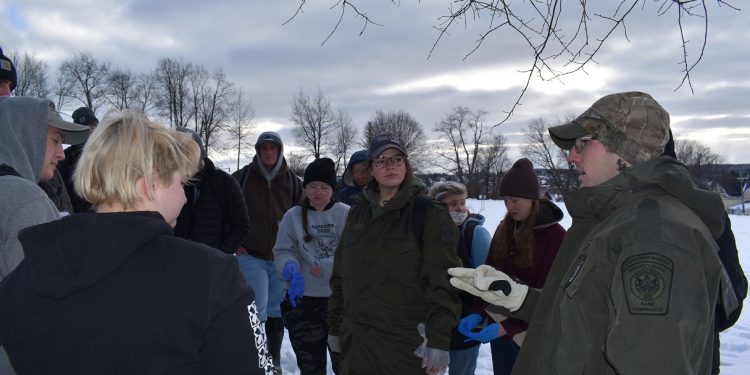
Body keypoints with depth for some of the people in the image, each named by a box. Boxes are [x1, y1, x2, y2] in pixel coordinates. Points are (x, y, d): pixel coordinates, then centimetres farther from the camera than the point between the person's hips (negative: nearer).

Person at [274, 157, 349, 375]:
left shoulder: (347, 214, -4)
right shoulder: (293, 216, 0)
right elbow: (283, 251, -2)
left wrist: (326, 268, -17)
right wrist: (292, 271, -22)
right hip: (303, 301, 1)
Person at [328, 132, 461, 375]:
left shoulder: (430, 214, -6)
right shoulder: (358, 213, 10)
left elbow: (442, 281, -12)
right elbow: (340, 274, 15)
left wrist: (439, 340, -17)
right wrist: (334, 327, 14)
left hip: (408, 343, -4)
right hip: (357, 340, 5)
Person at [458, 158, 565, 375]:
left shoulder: (555, 235, -13)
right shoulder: (504, 229, 5)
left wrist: (508, 327, -24)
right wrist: (478, 313, -9)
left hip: (530, 334, -5)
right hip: (499, 326, 5)